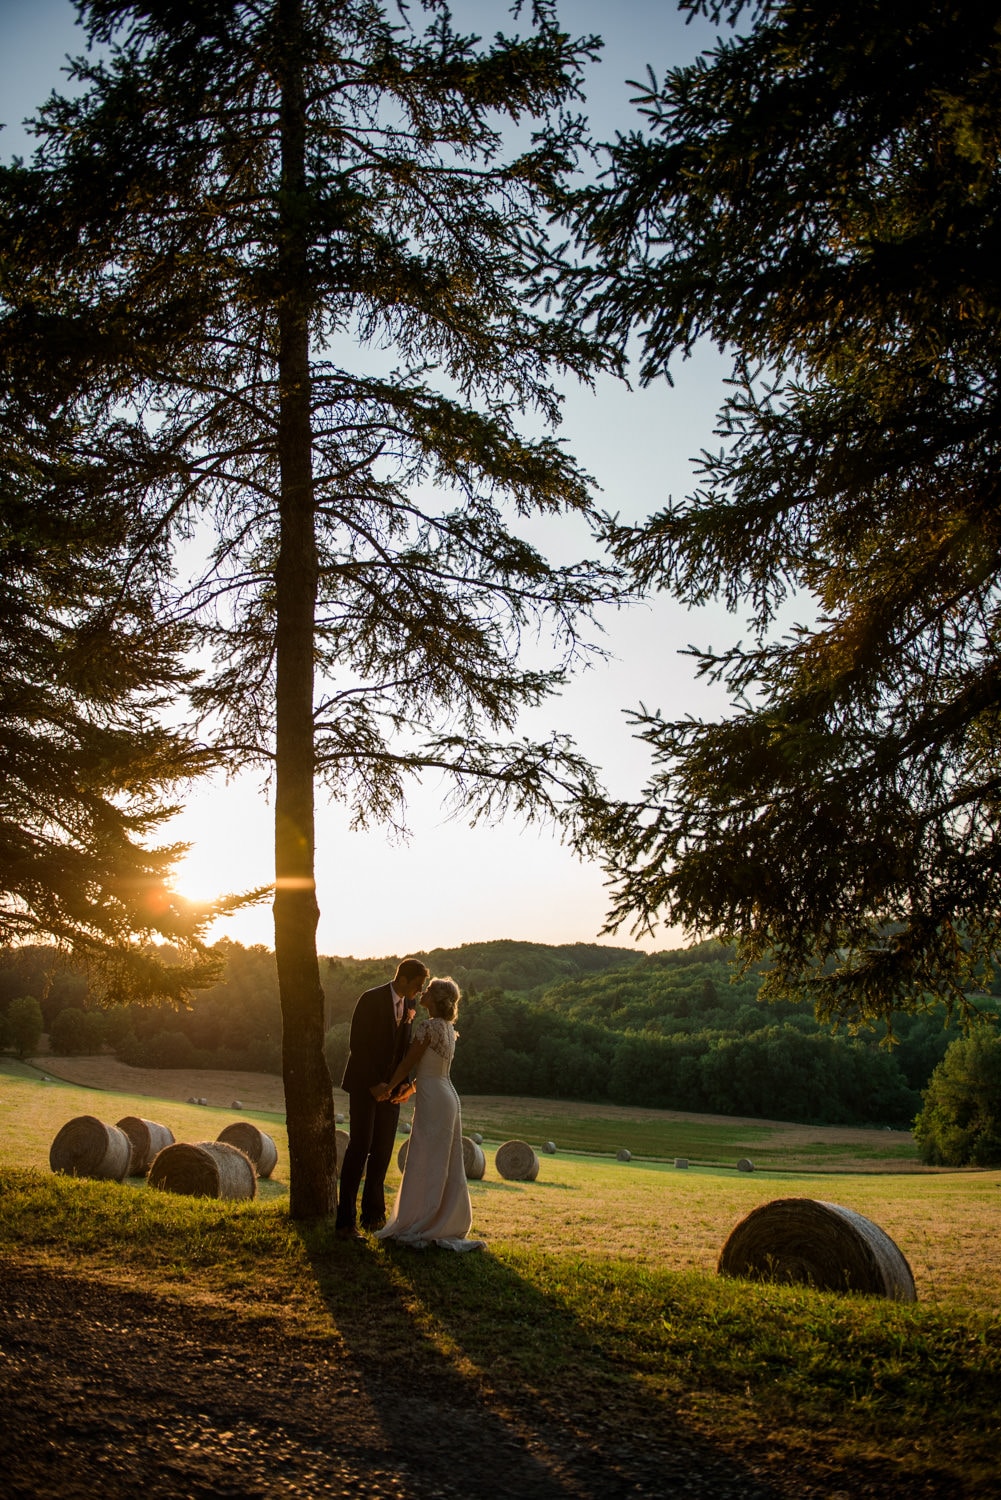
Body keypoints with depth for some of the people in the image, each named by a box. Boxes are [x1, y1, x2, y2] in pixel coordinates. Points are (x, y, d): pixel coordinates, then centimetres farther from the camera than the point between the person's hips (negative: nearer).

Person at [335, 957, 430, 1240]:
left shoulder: (409, 1004, 7)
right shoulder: (371, 999, -13)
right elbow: (357, 1044, -15)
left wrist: (404, 1081, -1)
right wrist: (373, 1084, -17)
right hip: (365, 1085, -6)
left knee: (382, 1152, 8)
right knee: (359, 1148, -8)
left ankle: (373, 1216, 16)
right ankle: (345, 1222, -6)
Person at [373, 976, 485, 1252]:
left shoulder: (428, 1027, -15)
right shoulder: (447, 1027, 12)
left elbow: (408, 1063, -10)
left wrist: (388, 1088, 3)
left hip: (432, 1099, -9)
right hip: (448, 1097, 9)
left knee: (425, 1164, -3)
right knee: (448, 1166, 11)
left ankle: (416, 1229, 1)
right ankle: (447, 1226, 16)